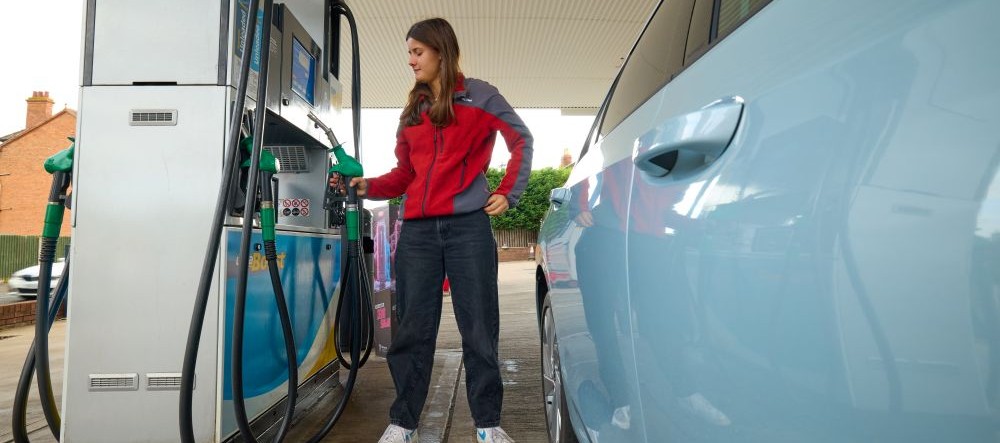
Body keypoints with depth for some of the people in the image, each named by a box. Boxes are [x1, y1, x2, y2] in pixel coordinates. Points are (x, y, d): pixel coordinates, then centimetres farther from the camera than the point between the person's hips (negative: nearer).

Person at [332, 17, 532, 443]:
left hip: (467, 225, -4)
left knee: (478, 328, 2)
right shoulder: (412, 111, 19)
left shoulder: (479, 96, 6)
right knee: (413, 328, 5)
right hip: (417, 230, 4)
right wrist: (367, 185, 0)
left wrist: (507, 193, 2)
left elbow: (521, 140, 8)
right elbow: (404, 175, 16)